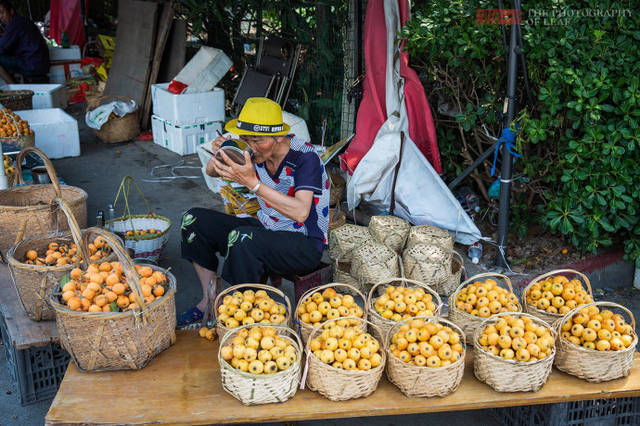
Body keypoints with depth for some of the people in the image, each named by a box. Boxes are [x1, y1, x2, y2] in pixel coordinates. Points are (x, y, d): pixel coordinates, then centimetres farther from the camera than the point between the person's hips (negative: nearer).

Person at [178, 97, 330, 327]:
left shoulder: (305, 157, -22)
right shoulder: (258, 152, -4)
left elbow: (300, 212, -37)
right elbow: (212, 172, 9)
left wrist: (253, 183, -40)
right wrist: (218, 155, -15)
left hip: (305, 246, -7)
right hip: (266, 229, 8)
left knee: (241, 237, -35)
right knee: (195, 219, -1)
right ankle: (210, 301, 3)